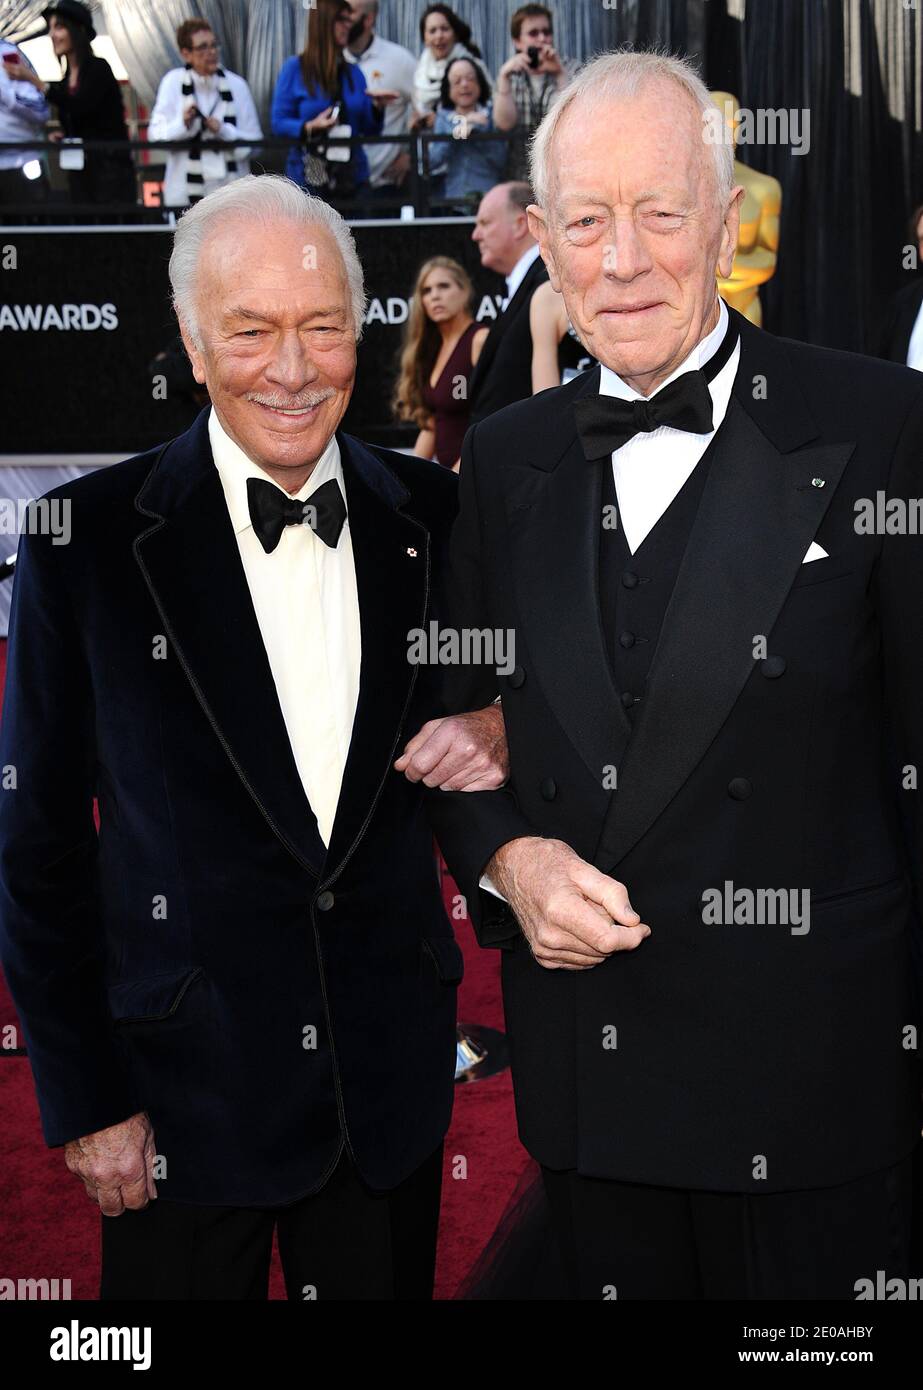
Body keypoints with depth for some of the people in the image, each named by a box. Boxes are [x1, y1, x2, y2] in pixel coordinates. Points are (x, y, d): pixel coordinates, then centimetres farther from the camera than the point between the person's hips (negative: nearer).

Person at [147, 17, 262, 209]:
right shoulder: (173, 82, 4)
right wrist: (183, 124, -19)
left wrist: (224, 131, -14)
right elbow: (155, 135, -3)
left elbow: (254, 143, 1)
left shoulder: (236, 85, 5)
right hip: (185, 192, -1)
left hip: (231, 193, 1)